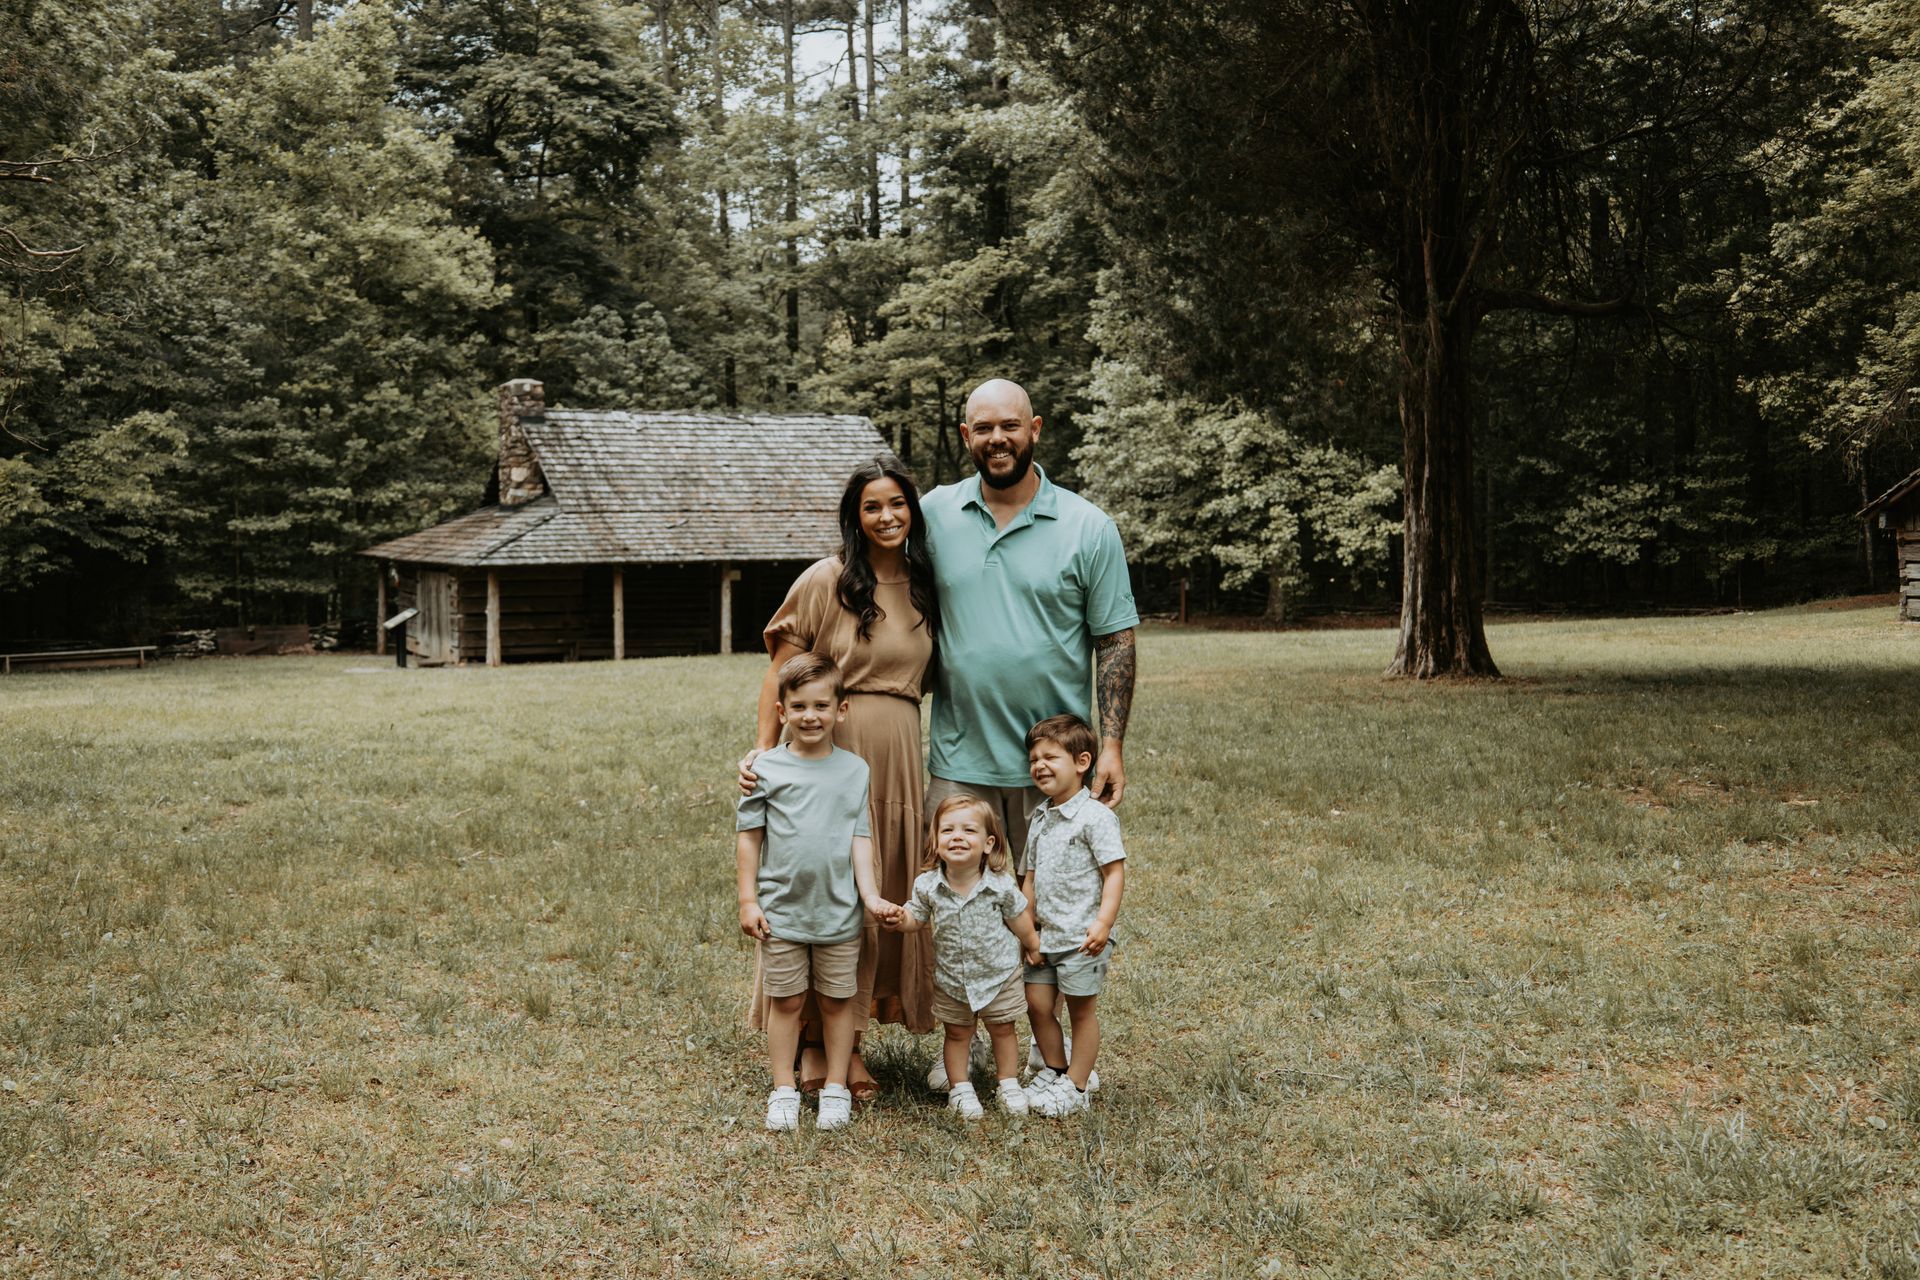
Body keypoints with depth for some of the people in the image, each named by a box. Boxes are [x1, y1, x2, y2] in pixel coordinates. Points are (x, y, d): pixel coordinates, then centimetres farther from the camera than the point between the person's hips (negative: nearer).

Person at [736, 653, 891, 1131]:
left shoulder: (855, 769, 2)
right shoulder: (767, 768, -4)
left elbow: (861, 837, 3)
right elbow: (748, 835, 0)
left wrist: (869, 894, -6)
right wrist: (748, 899, -3)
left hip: (839, 912, 1)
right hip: (781, 912, -1)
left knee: (837, 1001, 11)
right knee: (784, 1001, 8)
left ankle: (836, 1087, 24)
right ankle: (783, 1090, 20)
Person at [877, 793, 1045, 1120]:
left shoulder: (1000, 886, -20)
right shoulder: (927, 885, -17)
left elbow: (1019, 918, -3)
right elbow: (917, 919, -4)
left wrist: (1032, 947, 12)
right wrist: (901, 919, -26)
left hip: (999, 973, -1)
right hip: (951, 979, 1)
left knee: (1002, 1029, 15)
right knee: (957, 1033, 15)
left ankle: (1009, 1084, 34)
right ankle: (961, 1088, 31)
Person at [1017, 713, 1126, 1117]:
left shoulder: (1096, 817, -12)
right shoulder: (1040, 818, 11)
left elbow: (1115, 872, -15)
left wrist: (1103, 922, -25)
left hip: (1081, 936, -7)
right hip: (1044, 934, 7)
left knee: (1081, 1008, 4)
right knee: (1037, 1004, 10)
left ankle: (1076, 1087, 14)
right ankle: (1054, 1069, 30)